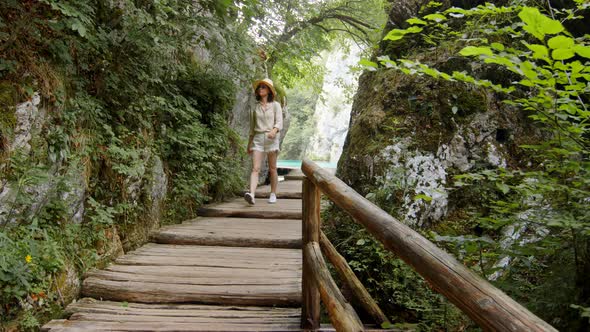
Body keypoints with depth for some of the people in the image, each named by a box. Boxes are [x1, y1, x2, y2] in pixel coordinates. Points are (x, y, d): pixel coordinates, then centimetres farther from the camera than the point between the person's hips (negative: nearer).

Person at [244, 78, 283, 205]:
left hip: (271, 138, -2)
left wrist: (274, 131, -29)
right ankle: (251, 195, -27)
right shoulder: (255, 107, 13)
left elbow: (279, 122, -6)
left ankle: (273, 194, 17)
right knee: (255, 168, -12)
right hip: (257, 138, 2)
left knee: (272, 169, 5)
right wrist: (249, 144, 22)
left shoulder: (275, 105, 3)